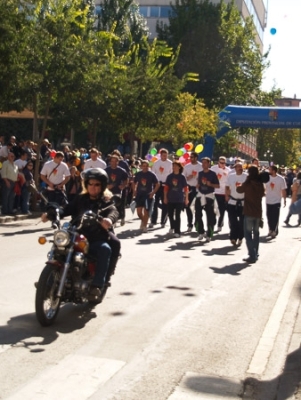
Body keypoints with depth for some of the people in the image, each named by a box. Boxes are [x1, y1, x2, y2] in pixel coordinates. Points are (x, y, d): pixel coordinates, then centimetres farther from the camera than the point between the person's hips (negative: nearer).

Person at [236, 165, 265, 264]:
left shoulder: (248, 183, -12)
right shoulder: (260, 184, 2)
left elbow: (239, 190, 6)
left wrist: (239, 186, 24)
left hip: (249, 212, -5)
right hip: (258, 212, 5)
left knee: (248, 234, -1)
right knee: (256, 233, 19)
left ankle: (252, 256, -10)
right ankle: (255, 254, 26)